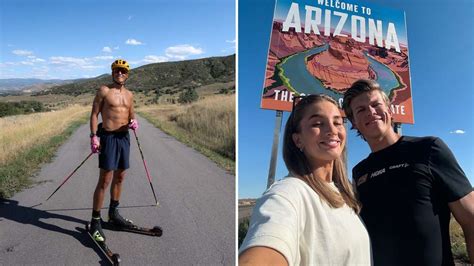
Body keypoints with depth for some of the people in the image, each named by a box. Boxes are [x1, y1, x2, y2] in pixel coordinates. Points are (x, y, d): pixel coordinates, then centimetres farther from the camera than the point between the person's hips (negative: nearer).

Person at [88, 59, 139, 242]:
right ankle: (95, 221, 0)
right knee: (105, 180, -9)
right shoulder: (104, 91, -4)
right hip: (108, 137, -6)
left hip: (124, 137, 7)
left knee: (120, 177, 13)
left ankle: (113, 214, 28)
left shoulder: (129, 94, 13)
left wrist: (134, 122, -4)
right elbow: (94, 114, -6)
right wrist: (93, 136, -17)